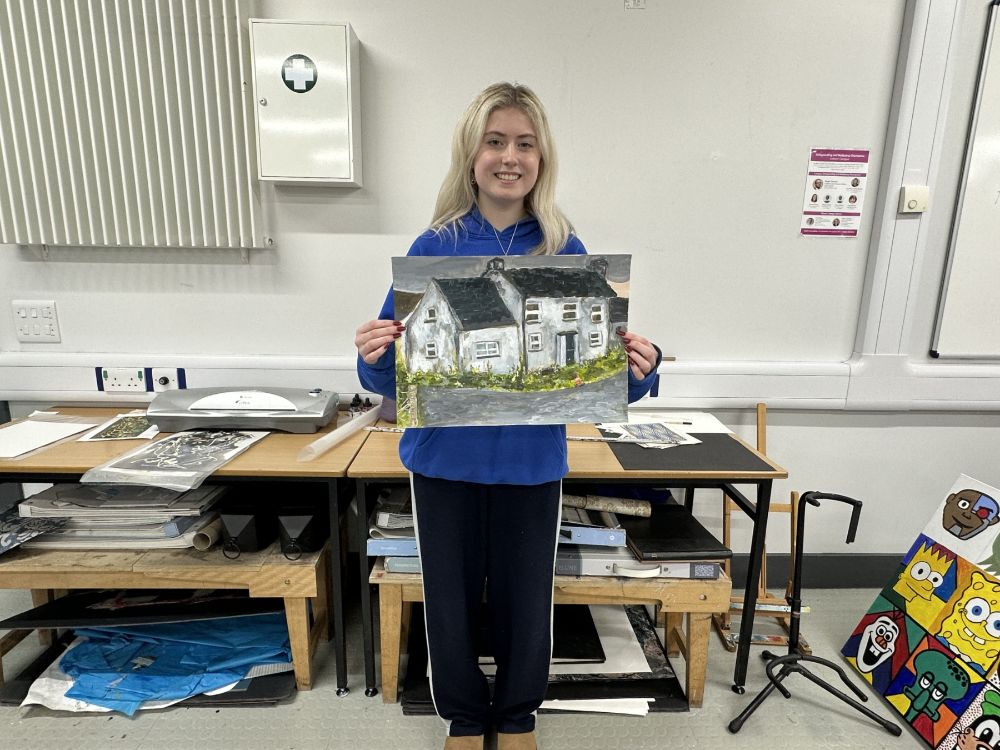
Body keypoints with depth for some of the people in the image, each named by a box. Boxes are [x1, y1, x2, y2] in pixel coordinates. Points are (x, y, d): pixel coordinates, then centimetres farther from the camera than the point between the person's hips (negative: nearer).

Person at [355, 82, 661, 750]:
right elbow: (396, 375, -2)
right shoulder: (434, 247, -4)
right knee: (451, 598, 16)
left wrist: (637, 370, -21)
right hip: (445, 457, 1)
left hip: (531, 461, 0)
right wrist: (375, 358, -23)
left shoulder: (566, 251, -3)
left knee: (525, 597, 16)